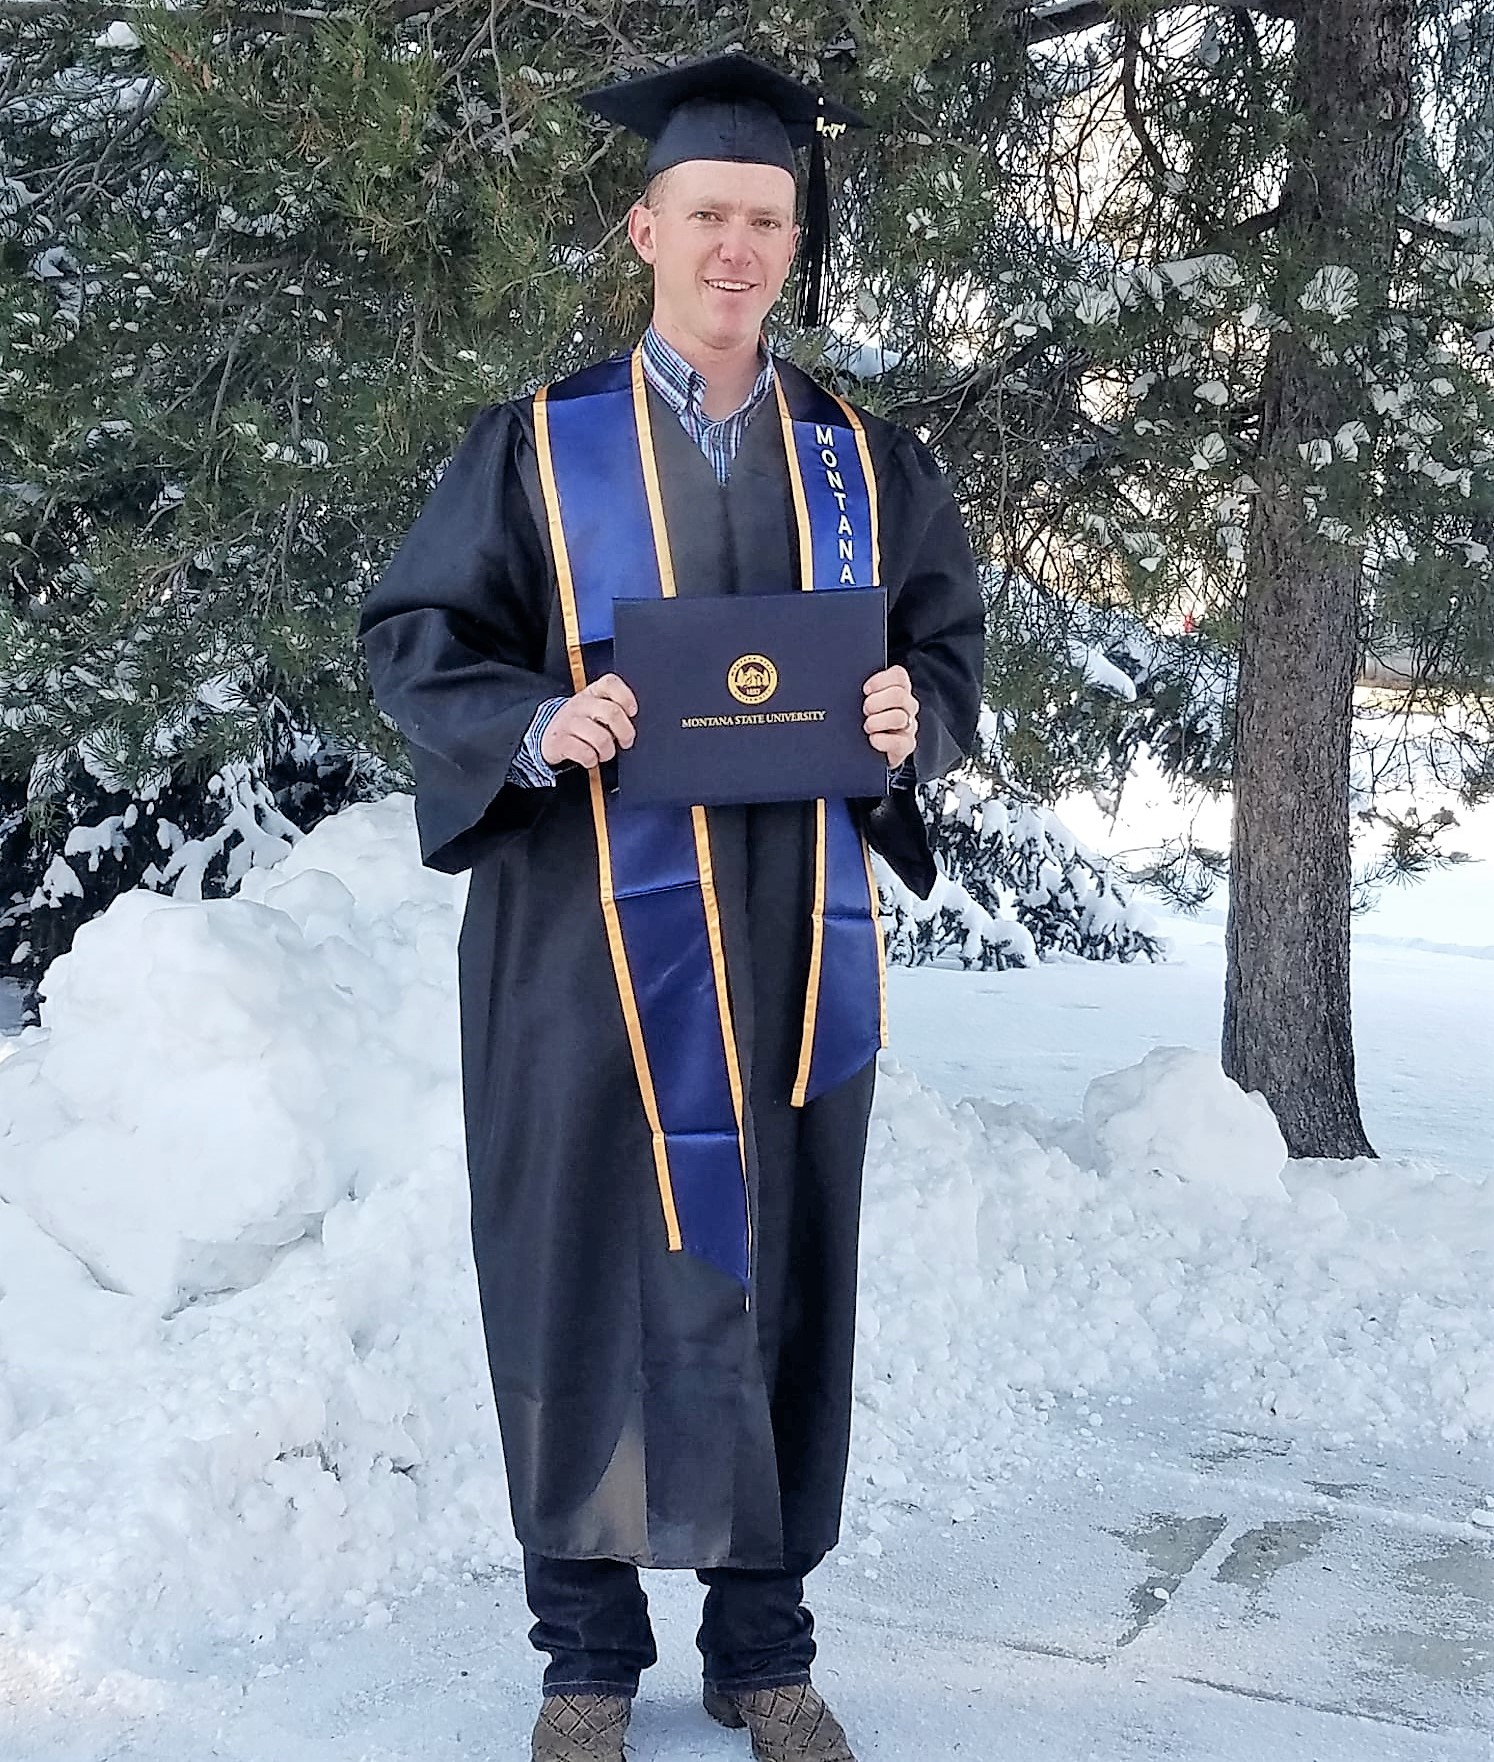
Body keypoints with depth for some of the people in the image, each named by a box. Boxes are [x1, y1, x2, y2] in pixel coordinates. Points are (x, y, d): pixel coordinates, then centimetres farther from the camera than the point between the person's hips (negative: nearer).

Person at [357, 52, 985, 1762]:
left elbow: (952, 644, 14)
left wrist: (915, 719, -9)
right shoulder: (537, 447, 4)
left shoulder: (863, 462, 11)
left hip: (789, 937, 2)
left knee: (777, 1269, 6)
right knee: (587, 1264, 1)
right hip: (591, 931, -2)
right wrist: (536, 724, -17)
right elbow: (413, 638, 3)